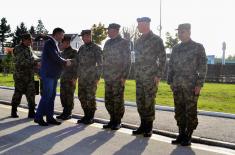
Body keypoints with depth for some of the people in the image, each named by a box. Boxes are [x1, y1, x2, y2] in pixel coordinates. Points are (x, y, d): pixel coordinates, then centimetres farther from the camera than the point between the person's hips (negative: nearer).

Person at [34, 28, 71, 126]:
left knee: (52, 96, 9)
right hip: (48, 74, -9)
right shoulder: (50, 42, -11)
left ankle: (50, 117, 14)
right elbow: (56, 58, -17)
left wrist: (65, 61, 3)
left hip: (53, 74, 9)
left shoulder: (54, 43, 17)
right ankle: (38, 117, 2)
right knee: (46, 96, -7)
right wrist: (65, 62, -3)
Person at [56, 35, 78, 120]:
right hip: (63, 78, 7)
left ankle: (69, 113, 5)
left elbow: (75, 66, -10)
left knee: (69, 96, -3)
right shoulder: (63, 53, 16)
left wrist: (74, 78, -16)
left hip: (70, 78, -7)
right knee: (63, 96, 8)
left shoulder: (73, 52, -6)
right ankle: (65, 112, 17)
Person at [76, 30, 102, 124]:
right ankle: (86, 116, 20)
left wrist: (97, 77, -13)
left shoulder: (96, 48, -4)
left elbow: (100, 64, -6)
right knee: (82, 97, 8)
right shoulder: (81, 48, 14)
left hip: (91, 78, -6)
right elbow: (77, 62, 17)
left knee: (90, 98, -3)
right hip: (81, 78, 6)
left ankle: (91, 117, 8)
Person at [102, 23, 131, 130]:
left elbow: (127, 61, -7)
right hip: (108, 77, 6)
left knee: (118, 100, 0)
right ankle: (112, 120, 19)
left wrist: (124, 76, -13)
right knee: (108, 100, 8)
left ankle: (117, 122, 11)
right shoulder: (107, 43, 15)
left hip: (118, 77, -6)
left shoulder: (124, 43, -3)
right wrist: (104, 74, 12)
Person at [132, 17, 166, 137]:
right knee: (140, 102, 8)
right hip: (139, 77, 6)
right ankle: (143, 126, 20)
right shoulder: (139, 41, 14)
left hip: (151, 77, -6)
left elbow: (162, 58, -7)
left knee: (149, 102, -1)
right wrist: (136, 74, 14)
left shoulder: (156, 40, -5)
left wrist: (158, 75, -13)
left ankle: (149, 128, 10)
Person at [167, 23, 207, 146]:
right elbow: (171, 66, 15)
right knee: (179, 111, 8)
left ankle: (188, 137, 10)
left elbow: (203, 67, -5)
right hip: (177, 85, 5)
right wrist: (170, 82, 9)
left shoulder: (198, 47, -1)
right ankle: (181, 135, 18)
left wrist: (199, 84, -11)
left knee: (190, 112, 1)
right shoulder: (175, 48, 13)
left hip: (191, 85, -5)